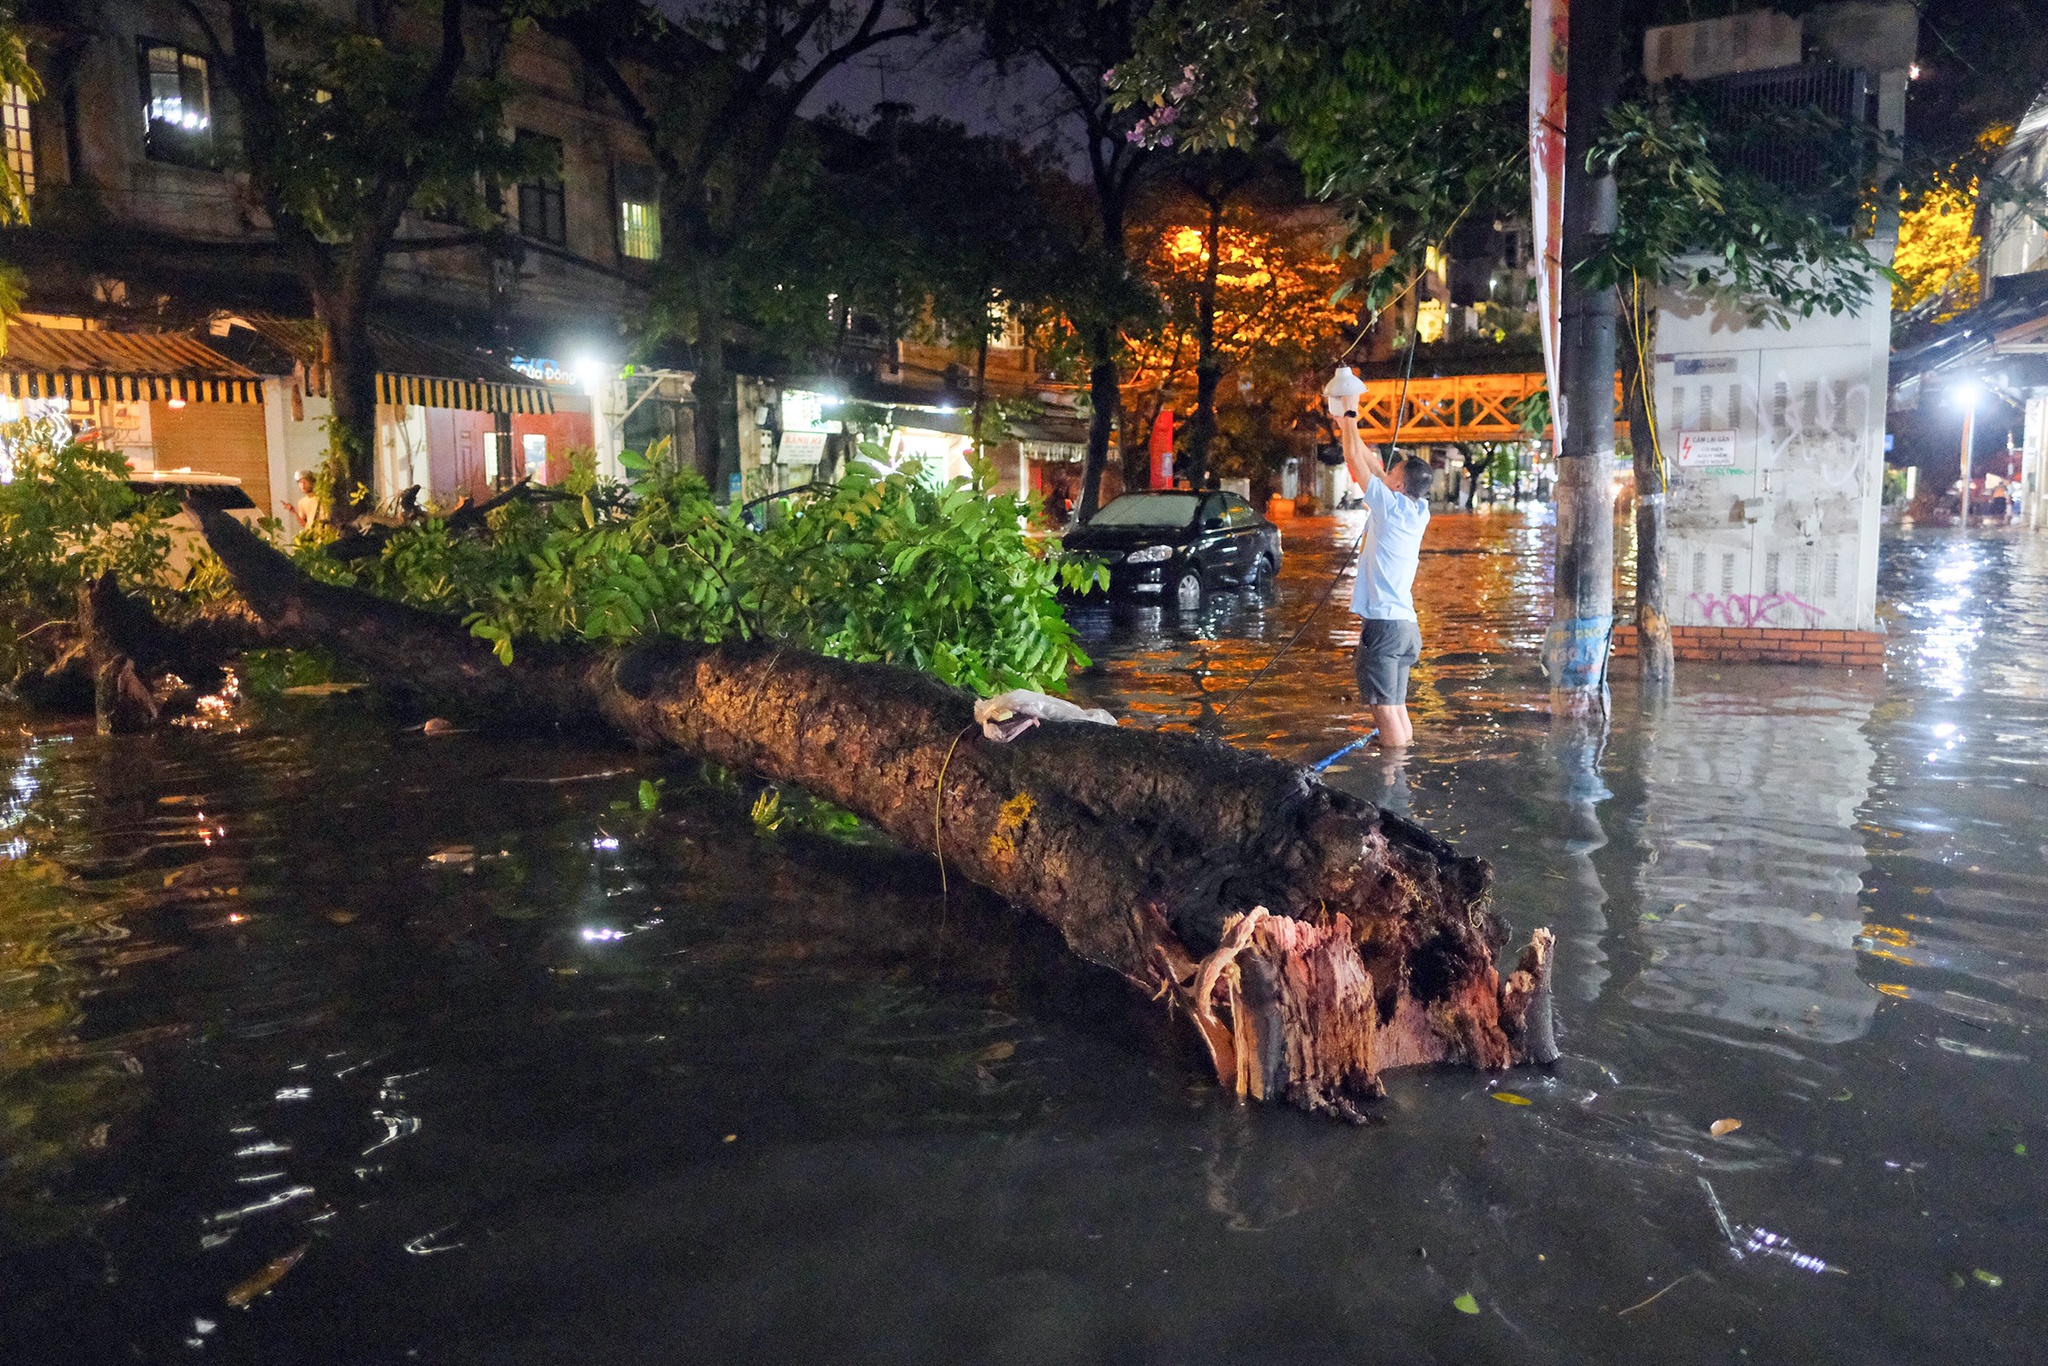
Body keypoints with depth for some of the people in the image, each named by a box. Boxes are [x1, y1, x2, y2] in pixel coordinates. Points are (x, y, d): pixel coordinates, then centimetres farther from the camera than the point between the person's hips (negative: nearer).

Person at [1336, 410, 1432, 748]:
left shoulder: (1391, 505, -11)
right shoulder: (1418, 511, 10)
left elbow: (1356, 461, -3)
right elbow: (1372, 466, 21)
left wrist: (1348, 422, 12)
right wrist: (1348, 429, 27)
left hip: (1383, 623, -8)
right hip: (1405, 623, 8)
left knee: (1386, 710, -6)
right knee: (1397, 707, 14)